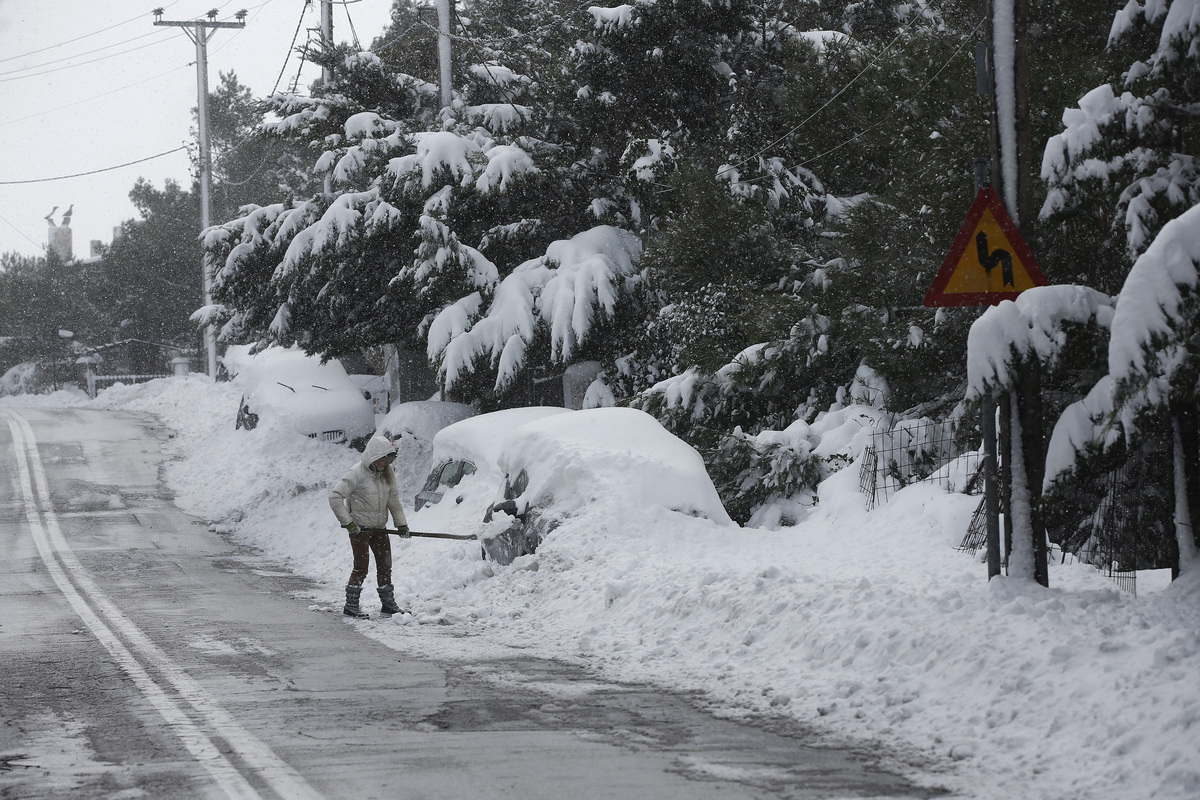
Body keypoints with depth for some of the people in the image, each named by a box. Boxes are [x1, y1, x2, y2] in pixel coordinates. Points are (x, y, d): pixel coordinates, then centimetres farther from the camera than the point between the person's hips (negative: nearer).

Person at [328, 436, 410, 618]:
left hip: (379, 527, 7)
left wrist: (401, 523, 8)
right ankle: (351, 606, 1)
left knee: (385, 564, 8)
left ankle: (388, 604, 17)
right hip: (359, 527, -7)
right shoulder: (357, 473, -18)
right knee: (361, 566, -7)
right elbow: (335, 496, -21)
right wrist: (347, 522, -21)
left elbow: (393, 499, 14)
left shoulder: (387, 474, 4)